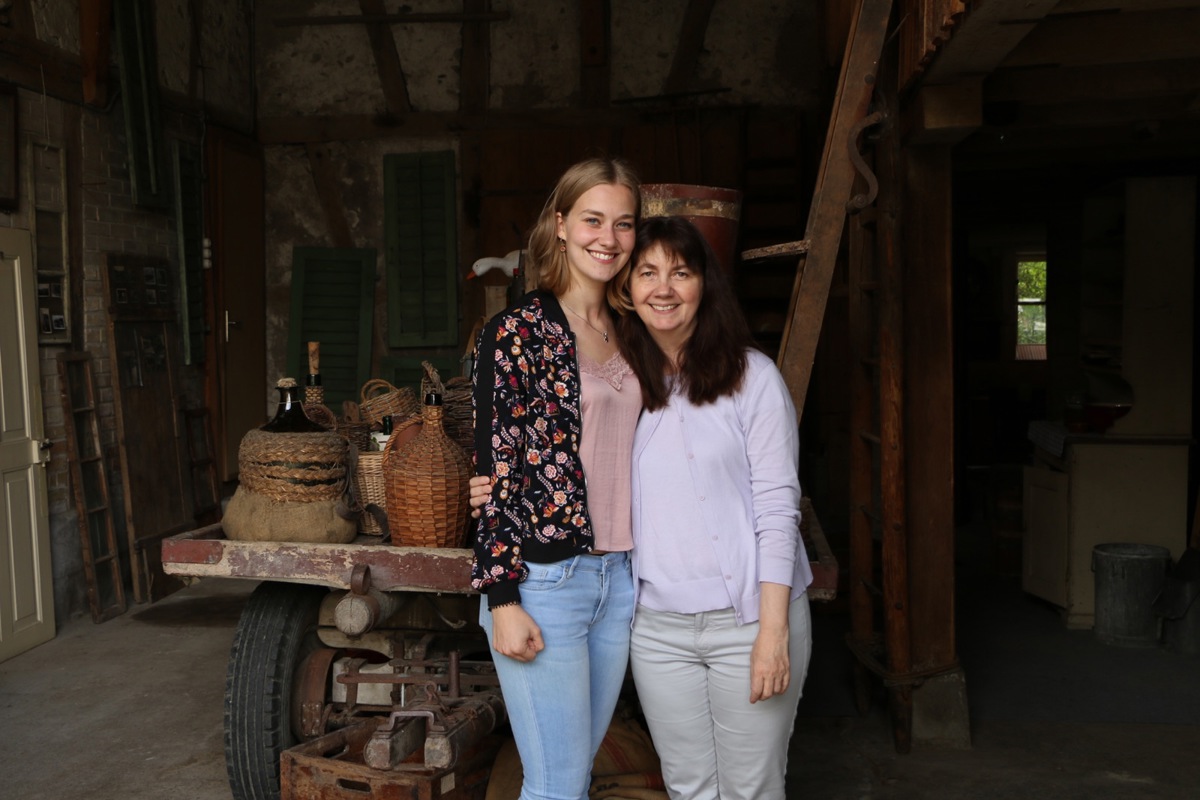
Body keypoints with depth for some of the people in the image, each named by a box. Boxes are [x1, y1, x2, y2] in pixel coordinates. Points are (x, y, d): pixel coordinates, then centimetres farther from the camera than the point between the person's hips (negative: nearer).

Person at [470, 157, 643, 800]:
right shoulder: (516, 331, -8)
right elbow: (494, 470, -10)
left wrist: (639, 567, 11)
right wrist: (502, 598, -14)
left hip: (618, 577, 6)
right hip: (542, 581, -6)